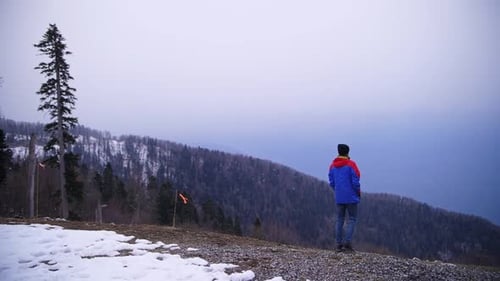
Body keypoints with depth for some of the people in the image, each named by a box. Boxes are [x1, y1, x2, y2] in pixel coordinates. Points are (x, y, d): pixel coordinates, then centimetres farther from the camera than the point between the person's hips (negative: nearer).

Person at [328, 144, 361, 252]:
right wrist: (358, 191, 3)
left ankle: (339, 244, 9)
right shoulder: (351, 164, -10)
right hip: (351, 197, -5)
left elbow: (331, 182, 8)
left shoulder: (333, 165, 6)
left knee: (339, 220, 10)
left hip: (339, 197, 5)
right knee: (352, 219, 3)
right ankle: (347, 242, -9)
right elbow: (355, 181, -13)